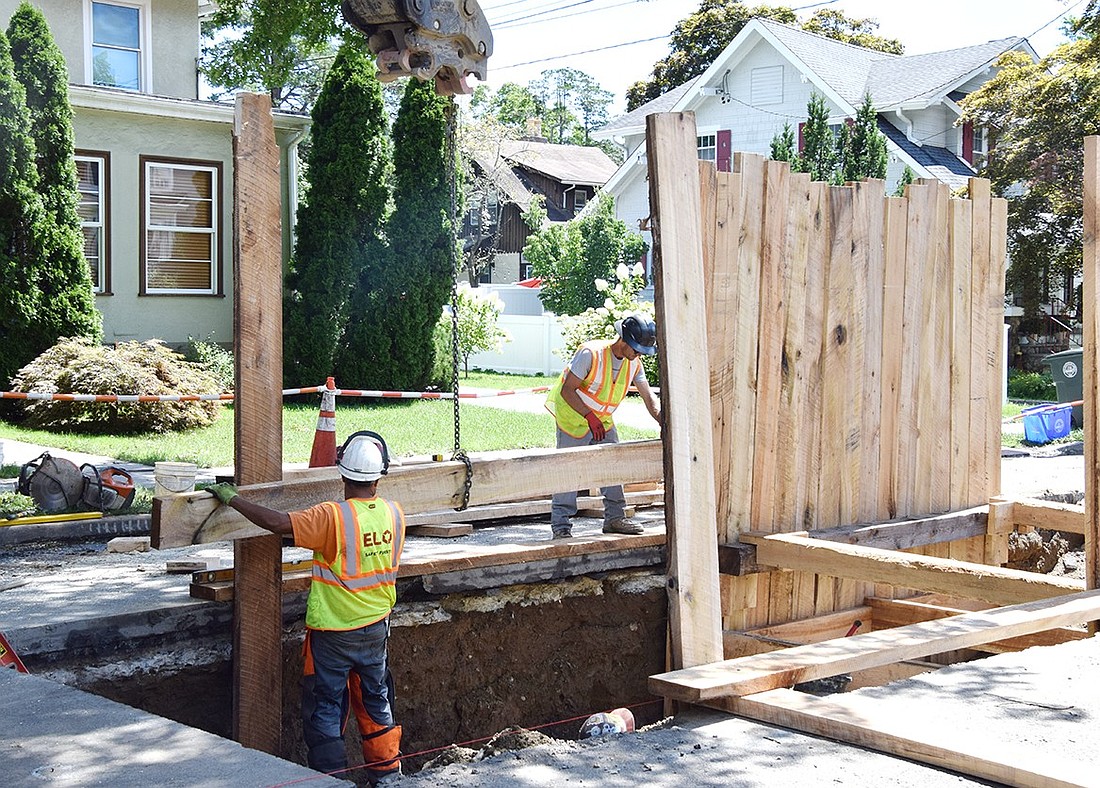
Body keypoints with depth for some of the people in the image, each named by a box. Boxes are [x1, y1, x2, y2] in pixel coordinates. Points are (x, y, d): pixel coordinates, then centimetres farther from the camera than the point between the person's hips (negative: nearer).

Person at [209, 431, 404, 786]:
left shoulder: (332, 517, -23)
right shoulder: (394, 514, -6)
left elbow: (278, 522, -29)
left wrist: (233, 499, -18)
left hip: (332, 632, -5)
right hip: (376, 627, 5)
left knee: (325, 707, 7)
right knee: (375, 701, 19)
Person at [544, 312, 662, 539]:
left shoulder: (634, 363, -5)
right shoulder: (590, 354, -26)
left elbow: (649, 397, -1)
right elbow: (567, 390, -26)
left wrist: (663, 422, -19)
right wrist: (590, 416, -36)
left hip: (602, 420, 7)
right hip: (572, 416, -7)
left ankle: (615, 518, 13)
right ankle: (560, 525, -3)